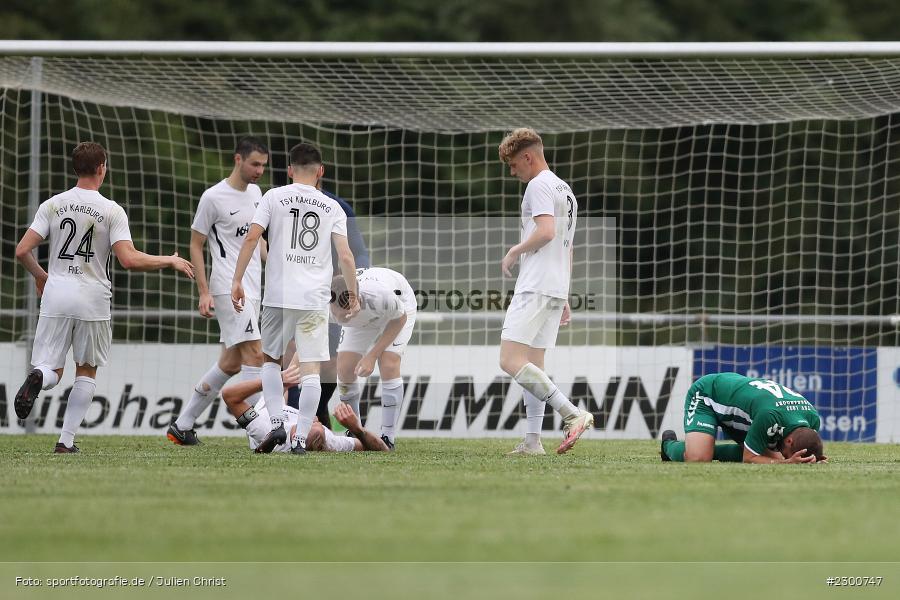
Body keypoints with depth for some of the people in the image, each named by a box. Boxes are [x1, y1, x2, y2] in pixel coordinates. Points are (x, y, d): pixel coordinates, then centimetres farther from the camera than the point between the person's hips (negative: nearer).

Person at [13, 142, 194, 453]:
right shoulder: (111, 211, -6)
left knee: (52, 371, 5)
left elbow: (22, 251, 0)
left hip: (56, 294, 2)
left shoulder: (52, 205, 2)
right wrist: (170, 261, -1)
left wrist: (39, 275, 21)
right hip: (92, 299, -1)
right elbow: (129, 259, -15)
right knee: (87, 371, 16)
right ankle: (66, 439, 9)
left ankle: (39, 377, -33)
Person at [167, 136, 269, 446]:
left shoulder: (255, 192, 13)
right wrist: (204, 292, -11)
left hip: (252, 289, 8)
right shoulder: (214, 197, -9)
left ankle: (181, 426, 17)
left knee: (231, 363, 9)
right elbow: (195, 245, -5)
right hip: (228, 289, -8)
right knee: (254, 353, -17)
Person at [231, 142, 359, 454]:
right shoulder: (332, 208, 7)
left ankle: (276, 422, 1)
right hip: (316, 299, 0)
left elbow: (252, 238, -5)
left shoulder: (274, 197, 3)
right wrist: (353, 294, 12)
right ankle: (301, 437, -4)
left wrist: (237, 281, -2)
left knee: (270, 359, 17)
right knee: (310, 369, 2)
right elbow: (345, 256, 1)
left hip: (278, 296, 0)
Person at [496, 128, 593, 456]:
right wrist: (564, 300, 28)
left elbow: (546, 231, -23)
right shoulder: (565, 190, 22)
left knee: (511, 361, -15)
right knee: (533, 365, 10)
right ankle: (532, 441, 5)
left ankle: (573, 414, -22)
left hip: (535, 288, -10)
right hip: (557, 288, 10)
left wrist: (515, 251, -7)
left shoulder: (539, 186, -8)